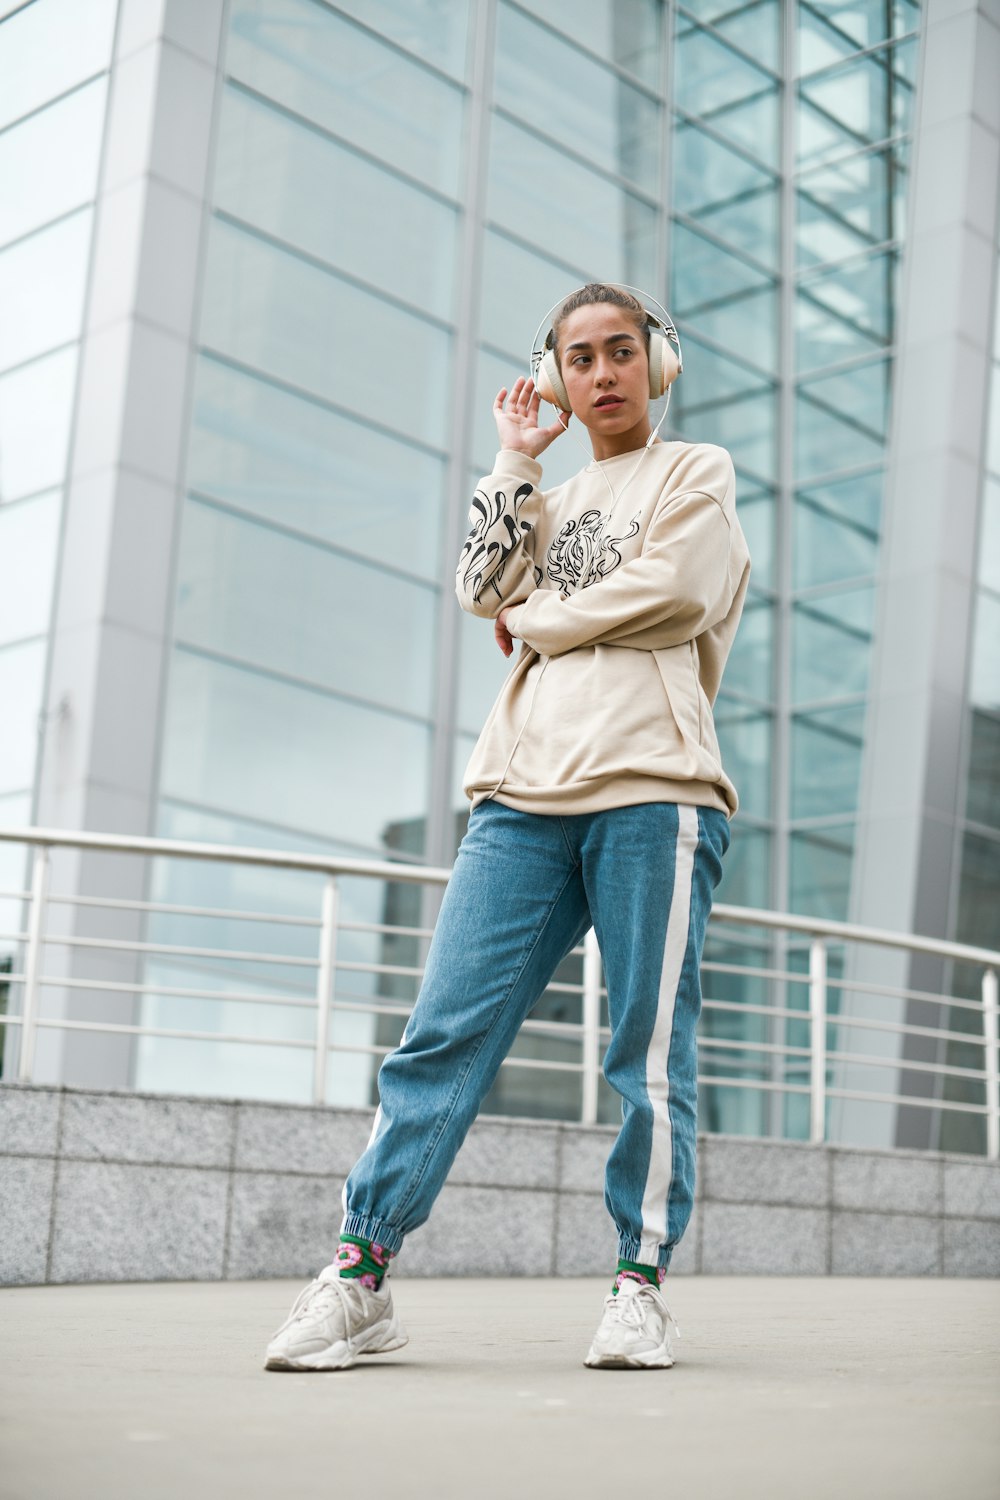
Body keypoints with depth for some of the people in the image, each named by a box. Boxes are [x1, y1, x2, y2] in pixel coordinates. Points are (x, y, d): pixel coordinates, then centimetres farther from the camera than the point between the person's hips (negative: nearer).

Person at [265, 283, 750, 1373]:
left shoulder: (697, 472, 16)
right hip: (525, 792, 4)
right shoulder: (548, 503, 29)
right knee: (446, 1030, -6)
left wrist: (541, 620, 7)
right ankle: (360, 1275, -4)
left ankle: (640, 1282, 6)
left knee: (649, 1048, -4)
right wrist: (514, 462, 13)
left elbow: (671, 590, -3)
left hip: (650, 788, -3)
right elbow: (484, 592, 11)